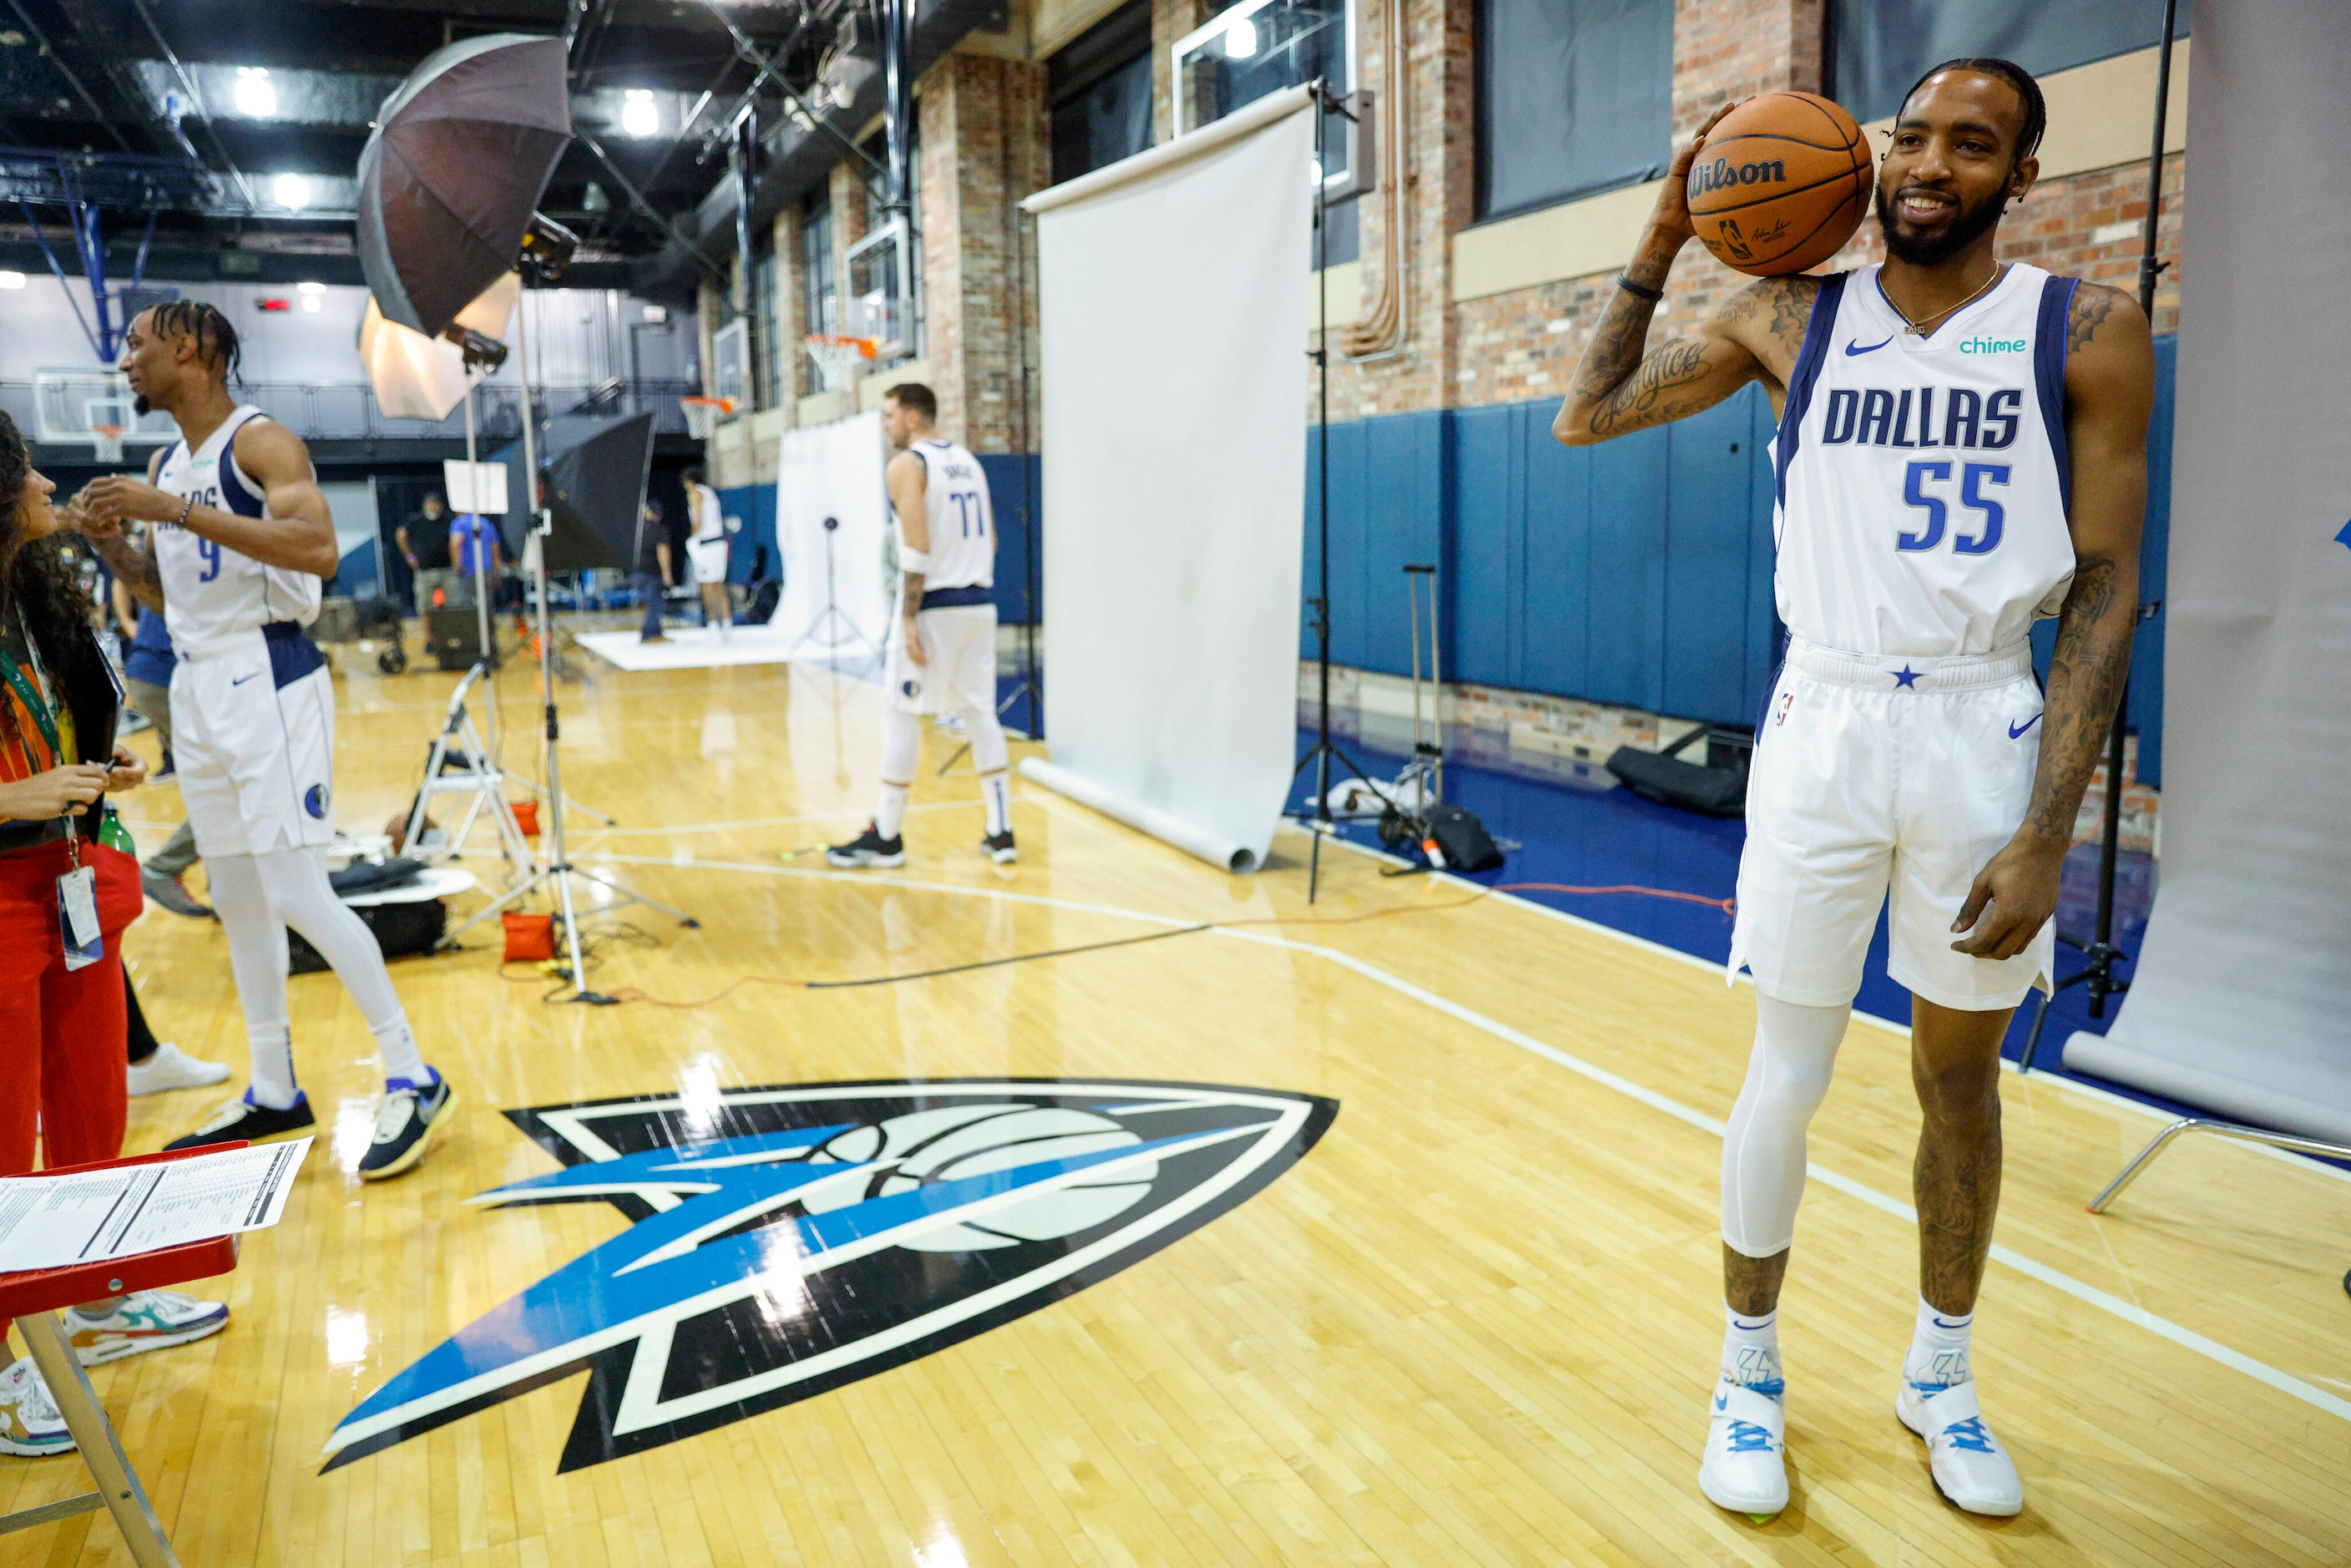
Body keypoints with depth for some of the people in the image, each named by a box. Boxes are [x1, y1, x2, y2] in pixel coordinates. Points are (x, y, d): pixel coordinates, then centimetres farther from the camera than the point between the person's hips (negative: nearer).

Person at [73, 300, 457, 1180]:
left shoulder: (260, 441, -9)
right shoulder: (164, 466, 16)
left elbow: (318, 548, -26)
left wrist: (176, 511, -25)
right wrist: (111, 542, 6)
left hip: (268, 679, -9)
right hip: (198, 687, 9)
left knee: (295, 894, -12)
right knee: (236, 899, 12)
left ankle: (414, 1081, -2)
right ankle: (273, 1093, 23)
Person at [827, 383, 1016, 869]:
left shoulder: (906, 465, -8)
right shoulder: (968, 461, 15)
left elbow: (918, 548, -17)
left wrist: (909, 618, -17)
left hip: (933, 607, -7)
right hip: (979, 605, 7)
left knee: (902, 717, 1)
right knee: (980, 712, 10)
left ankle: (885, 838, 8)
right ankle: (1001, 832, 9)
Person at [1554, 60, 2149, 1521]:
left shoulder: (2086, 333, -2)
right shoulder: (1791, 320, 3)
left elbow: (2105, 588, -5)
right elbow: (1585, 418, 11)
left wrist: (2047, 833, -11)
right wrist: (1662, 245, 3)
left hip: (1987, 733, 0)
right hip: (1825, 727, 0)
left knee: (1962, 1078, 13)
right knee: (1788, 1077, 4)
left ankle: (1942, 1373, 34)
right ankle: (1751, 1375, 24)